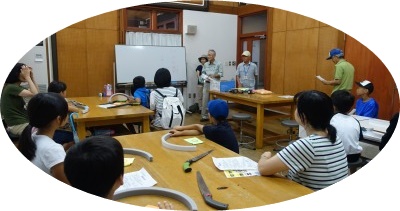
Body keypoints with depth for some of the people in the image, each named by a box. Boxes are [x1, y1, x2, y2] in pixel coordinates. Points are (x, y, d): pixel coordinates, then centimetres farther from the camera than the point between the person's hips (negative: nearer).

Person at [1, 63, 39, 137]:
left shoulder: (17, 87, 12)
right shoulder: (11, 87, -17)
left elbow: (37, 93, 6)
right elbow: (34, 94, -27)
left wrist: (31, 77, 0)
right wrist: (27, 76, -18)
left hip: (24, 121, 10)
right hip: (17, 125, -10)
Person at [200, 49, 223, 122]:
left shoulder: (219, 64, -1)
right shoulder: (205, 64, 11)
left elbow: (221, 74, -6)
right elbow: (203, 73, 11)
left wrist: (214, 75, -21)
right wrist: (204, 76, -11)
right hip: (207, 84, 4)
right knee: (205, 100, 3)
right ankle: (204, 116, 11)